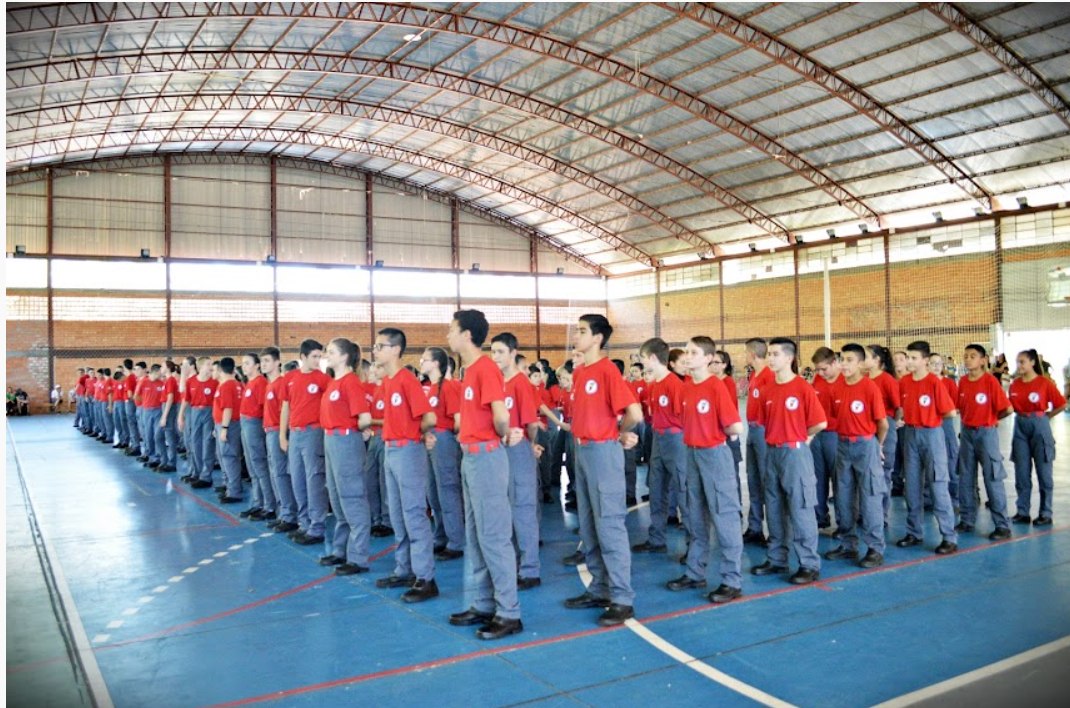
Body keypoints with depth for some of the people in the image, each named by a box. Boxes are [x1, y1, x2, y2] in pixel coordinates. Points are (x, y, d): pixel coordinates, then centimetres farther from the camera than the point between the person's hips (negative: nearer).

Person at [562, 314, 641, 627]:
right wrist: (580, 434, 7)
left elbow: (634, 413, -19)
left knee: (609, 525, -6)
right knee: (588, 526, 14)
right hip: (582, 449, 9)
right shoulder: (579, 372, 12)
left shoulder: (607, 370, -14)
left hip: (603, 451, -9)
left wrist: (620, 435, -2)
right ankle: (599, 589, 24)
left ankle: (622, 599, 2)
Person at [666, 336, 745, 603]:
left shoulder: (716, 386, -15)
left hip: (715, 454, -8)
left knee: (724, 516, -2)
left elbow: (736, 427, -18)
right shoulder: (685, 387, 6)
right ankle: (695, 573, 26)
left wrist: (714, 433, -2)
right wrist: (696, 434, 7)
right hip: (692, 453, 8)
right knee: (697, 517, 15)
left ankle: (732, 581, 5)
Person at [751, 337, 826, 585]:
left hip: (795, 453, -6)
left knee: (800, 509, -3)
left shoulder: (803, 388, -10)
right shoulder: (767, 390, 7)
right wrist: (782, 436, 5)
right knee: (774, 509, 13)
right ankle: (776, 560, 24)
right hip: (772, 453, 7)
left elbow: (820, 423, -10)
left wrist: (799, 436, 1)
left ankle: (809, 565, 6)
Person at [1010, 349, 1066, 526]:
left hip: (1039, 427, -4)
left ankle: (1046, 514, 11)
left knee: (1043, 472, 3)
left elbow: (1061, 405, -5)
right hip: (1020, 427, 4)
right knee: (1021, 472, 7)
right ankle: (1023, 512, 15)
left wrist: (1046, 416, 1)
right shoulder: (1015, 384, 5)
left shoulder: (1045, 382, -8)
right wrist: (1022, 415, 0)